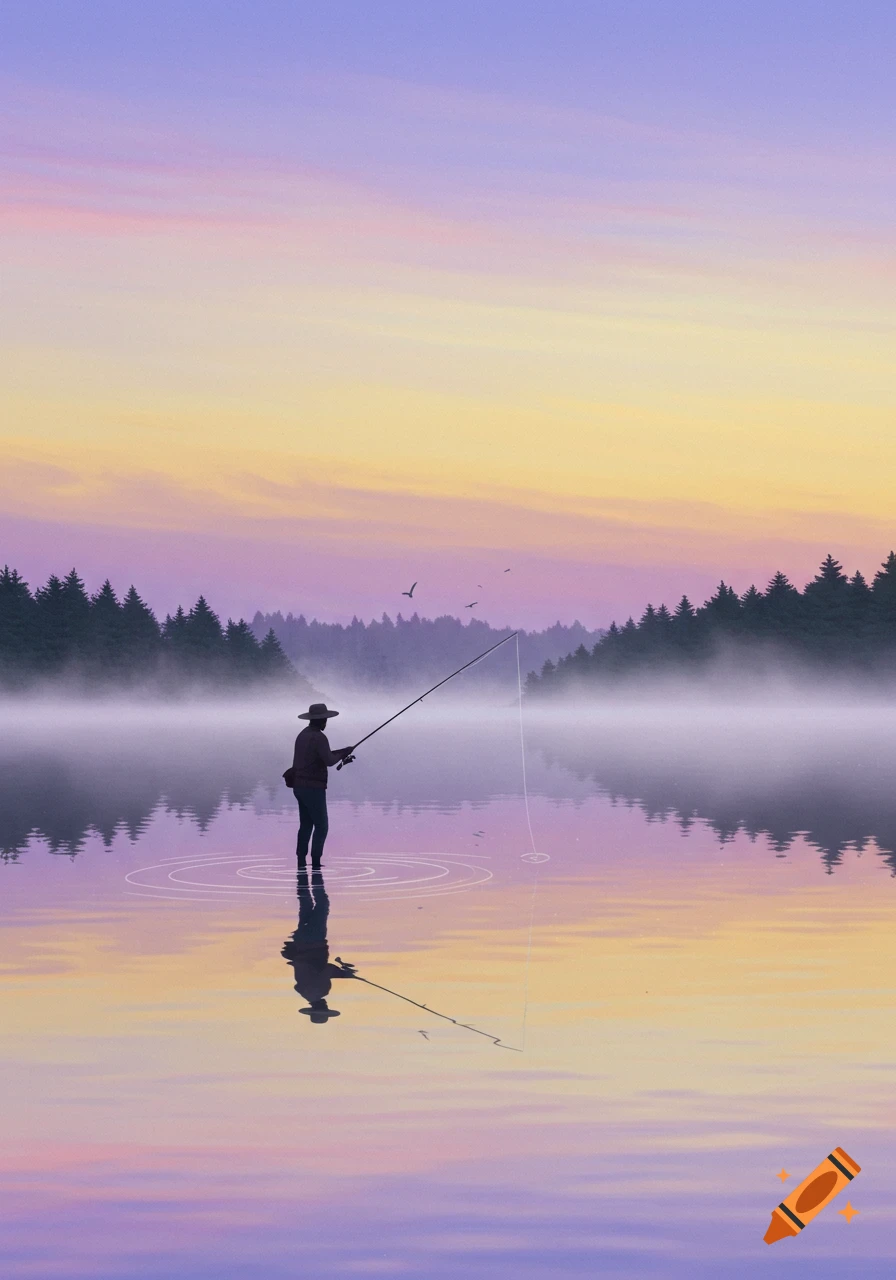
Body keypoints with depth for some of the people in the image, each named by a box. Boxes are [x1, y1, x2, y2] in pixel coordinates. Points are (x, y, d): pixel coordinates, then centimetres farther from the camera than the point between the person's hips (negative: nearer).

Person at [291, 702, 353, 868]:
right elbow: (329, 761, -25)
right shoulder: (319, 737, -17)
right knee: (321, 826, -1)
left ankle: (301, 861, 11)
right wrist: (343, 752, -7)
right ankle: (316, 864, -5)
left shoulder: (303, 735, 13)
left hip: (300, 787, 9)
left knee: (306, 825, 13)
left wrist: (340, 755, 18)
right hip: (313, 789, -9)